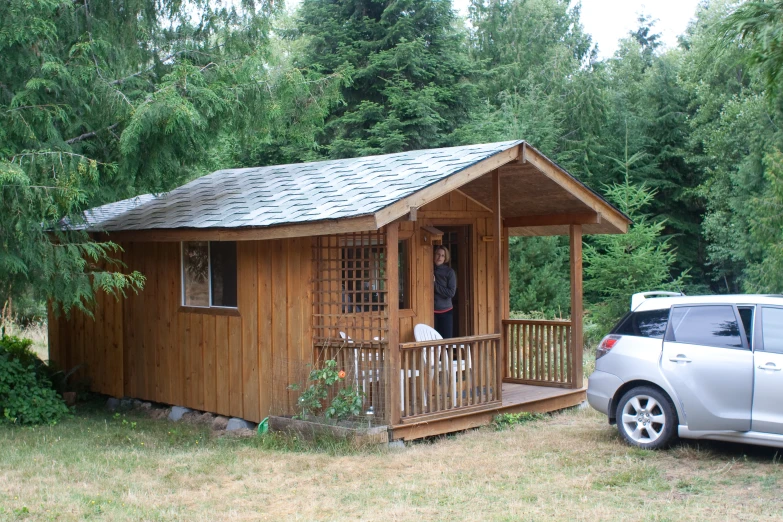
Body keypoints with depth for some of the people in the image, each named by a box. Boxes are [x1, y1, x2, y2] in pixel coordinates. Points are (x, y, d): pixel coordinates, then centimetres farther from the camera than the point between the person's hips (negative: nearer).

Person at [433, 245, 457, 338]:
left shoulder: (449, 272, -1)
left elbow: (451, 292, -10)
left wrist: (434, 284, -12)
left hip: (445, 311, -1)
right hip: (431, 311, 1)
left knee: (446, 339, 0)